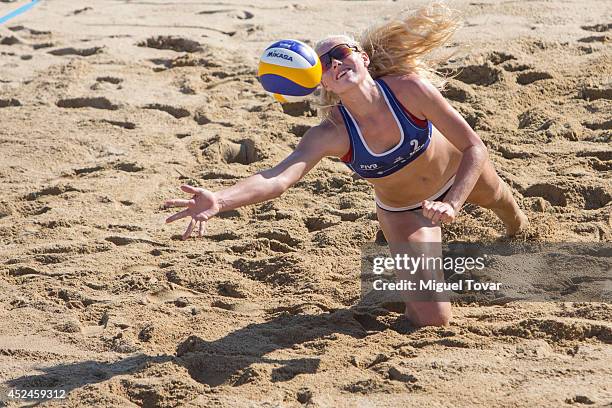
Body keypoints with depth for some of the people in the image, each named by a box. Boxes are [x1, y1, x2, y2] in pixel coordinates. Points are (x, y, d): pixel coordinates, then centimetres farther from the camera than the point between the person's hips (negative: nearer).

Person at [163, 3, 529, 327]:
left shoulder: (408, 88, -36)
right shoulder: (331, 134, -35)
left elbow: (475, 148, -30)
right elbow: (279, 177, -51)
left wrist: (452, 205, -45)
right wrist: (218, 200, -69)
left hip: (459, 169, 1)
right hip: (403, 212, -1)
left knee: (500, 200, 36)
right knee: (431, 319, -10)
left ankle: (517, 225, 77)